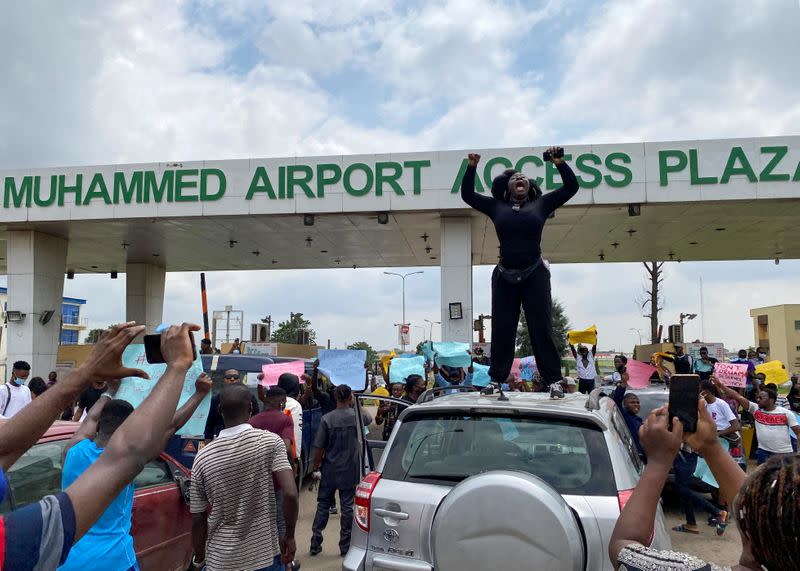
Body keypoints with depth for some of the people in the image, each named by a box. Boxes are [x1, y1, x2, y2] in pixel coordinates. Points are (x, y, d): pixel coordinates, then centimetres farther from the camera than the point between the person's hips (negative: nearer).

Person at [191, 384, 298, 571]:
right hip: (265, 555, -1)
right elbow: (290, 494, -20)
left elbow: (198, 519, -1)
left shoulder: (203, 457, -7)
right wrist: (290, 536, -5)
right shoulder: (271, 442, -12)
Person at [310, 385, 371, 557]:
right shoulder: (356, 415, -7)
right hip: (349, 470, 0)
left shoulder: (327, 419, -12)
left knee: (323, 505, 12)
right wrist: (355, 405, 21)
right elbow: (369, 419, 18)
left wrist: (316, 468, 2)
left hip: (329, 470, 0)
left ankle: (315, 545, 17)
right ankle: (345, 546, 14)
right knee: (347, 507, 8)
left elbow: (319, 447, -9)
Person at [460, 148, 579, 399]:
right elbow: (467, 194, 11)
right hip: (505, 277, 1)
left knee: (541, 329, 0)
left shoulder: (541, 204, 8)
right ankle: (496, 380, 12)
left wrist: (559, 162, -4)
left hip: (535, 275, -1)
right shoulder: (497, 207, 10)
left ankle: (553, 381, 4)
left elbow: (571, 187, 6)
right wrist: (472, 167, 3)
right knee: (501, 330, 5)